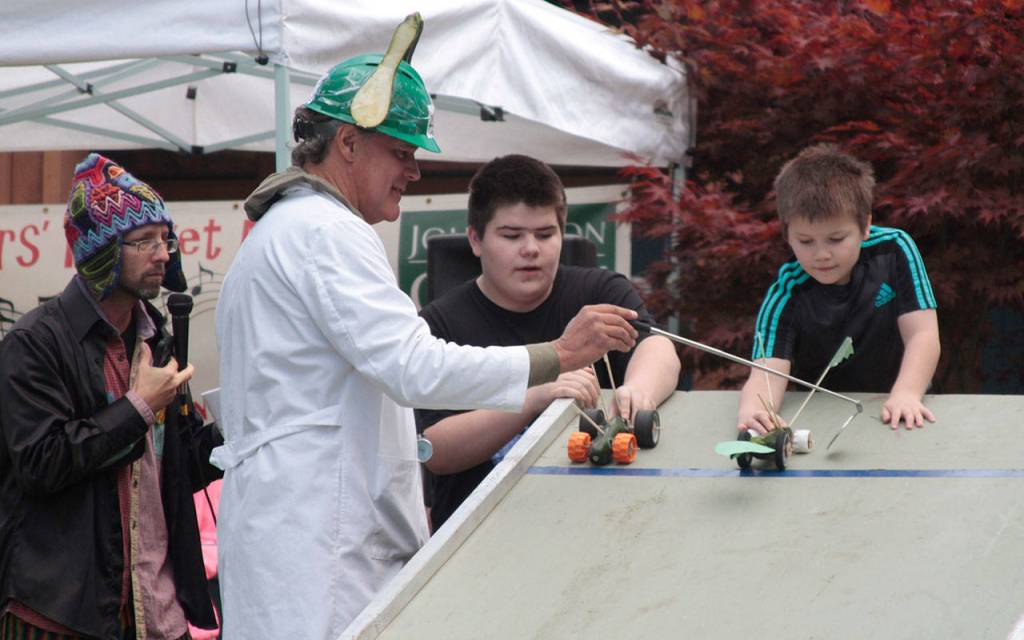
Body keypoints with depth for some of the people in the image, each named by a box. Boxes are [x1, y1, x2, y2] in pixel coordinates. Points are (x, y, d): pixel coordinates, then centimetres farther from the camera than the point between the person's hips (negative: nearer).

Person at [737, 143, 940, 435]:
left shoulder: (894, 250, -12)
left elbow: (922, 335, -14)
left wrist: (906, 395, -32)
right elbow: (769, 370, -27)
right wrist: (752, 410, -50)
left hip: (893, 415, 2)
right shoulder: (786, 295, -16)